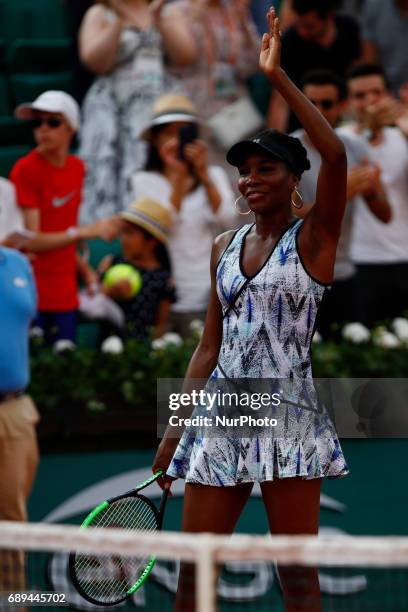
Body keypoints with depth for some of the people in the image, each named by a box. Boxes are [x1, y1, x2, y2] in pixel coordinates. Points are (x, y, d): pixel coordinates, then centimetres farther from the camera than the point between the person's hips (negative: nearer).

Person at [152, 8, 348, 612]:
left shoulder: (313, 238, -2)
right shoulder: (225, 247, 14)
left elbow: (335, 154, -19)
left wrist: (278, 76, -17)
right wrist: (175, 429, 11)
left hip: (286, 415, -5)